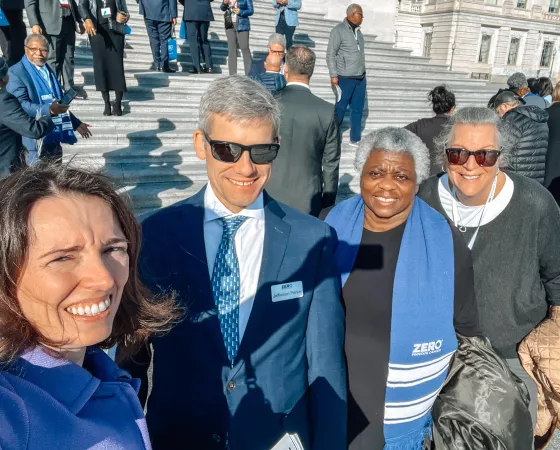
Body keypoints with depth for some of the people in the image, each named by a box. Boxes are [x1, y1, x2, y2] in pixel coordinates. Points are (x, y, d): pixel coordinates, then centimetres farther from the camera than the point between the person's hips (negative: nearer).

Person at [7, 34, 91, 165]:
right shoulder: (16, 72, -8)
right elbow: (20, 104, -21)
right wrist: (49, 110, -34)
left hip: (54, 138, 7)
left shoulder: (49, 71, 16)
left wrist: (76, 123, 22)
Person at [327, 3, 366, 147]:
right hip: (345, 78, -7)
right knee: (340, 109, 2)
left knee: (358, 109, 9)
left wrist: (363, 73, 16)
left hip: (360, 78, 7)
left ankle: (355, 139, 18)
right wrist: (333, 75, -15)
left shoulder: (358, 31, 12)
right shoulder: (339, 30, -9)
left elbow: (360, 54, 16)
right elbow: (330, 54, -11)